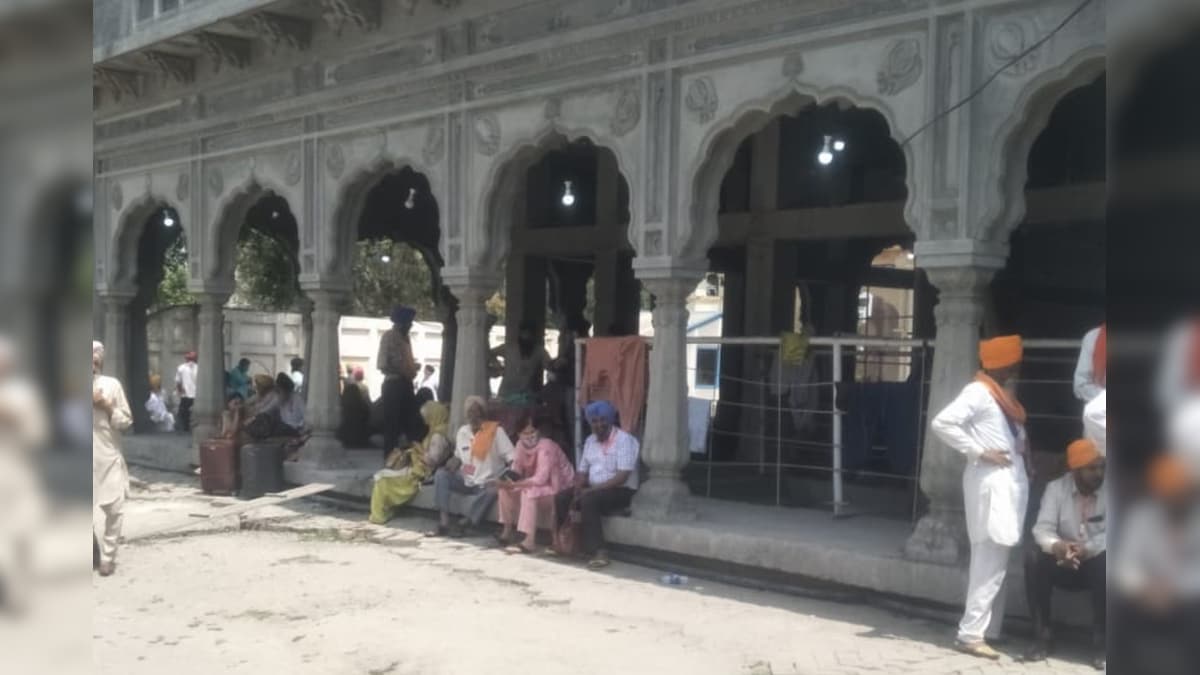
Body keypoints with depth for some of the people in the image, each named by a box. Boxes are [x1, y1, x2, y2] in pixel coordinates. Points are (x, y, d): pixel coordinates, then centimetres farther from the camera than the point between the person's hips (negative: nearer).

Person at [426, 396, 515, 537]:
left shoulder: (496, 431, -10)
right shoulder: (462, 431, 6)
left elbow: (512, 458, -14)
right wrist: (453, 463, -5)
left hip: (486, 483, -5)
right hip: (466, 480, 5)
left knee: (492, 491, -37)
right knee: (441, 475, -17)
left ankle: (462, 524, -28)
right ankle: (443, 523, -26)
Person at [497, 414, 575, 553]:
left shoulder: (546, 447, -25)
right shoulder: (521, 445, -1)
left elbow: (540, 479, -32)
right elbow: (516, 471, 0)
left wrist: (515, 484, -31)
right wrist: (508, 480, -22)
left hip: (558, 490, -8)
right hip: (535, 488, 8)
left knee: (528, 492, -33)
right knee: (505, 489, -5)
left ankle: (527, 542, -36)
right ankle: (507, 530, 0)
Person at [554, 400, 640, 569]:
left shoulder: (624, 439, -14)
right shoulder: (590, 441, 10)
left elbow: (622, 477, -21)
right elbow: (582, 471, 11)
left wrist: (593, 489, -23)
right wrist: (578, 490, -10)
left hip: (621, 490, -7)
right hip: (594, 489, 7)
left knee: (589, 500, -33)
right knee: (562, 497, -13)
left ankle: (598, 552, -30)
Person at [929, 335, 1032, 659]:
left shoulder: (1003, 392, 17)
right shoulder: (979, 391, -11)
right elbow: (941, 423, -21)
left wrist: (1024, 447, 3)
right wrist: (979, 452, -17)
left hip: (1010, 481, 9)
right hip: (991, 482, -9)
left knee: (995, 563, 12)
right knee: (990, 565, -10)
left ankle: (988, 629, 18)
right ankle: (971, 633, -6)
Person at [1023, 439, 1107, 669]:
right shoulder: (1056, 488, -5)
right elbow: (1042, 528, -16)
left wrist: (1086, 549, -36)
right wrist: (1057, 546, -39)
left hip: (1097, 561, -2)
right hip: (1065, 563, 2)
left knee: (1107, 562, -36)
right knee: (1034, 557, -29)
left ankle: (1100, 641, -23)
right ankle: (1041, 637, -22)